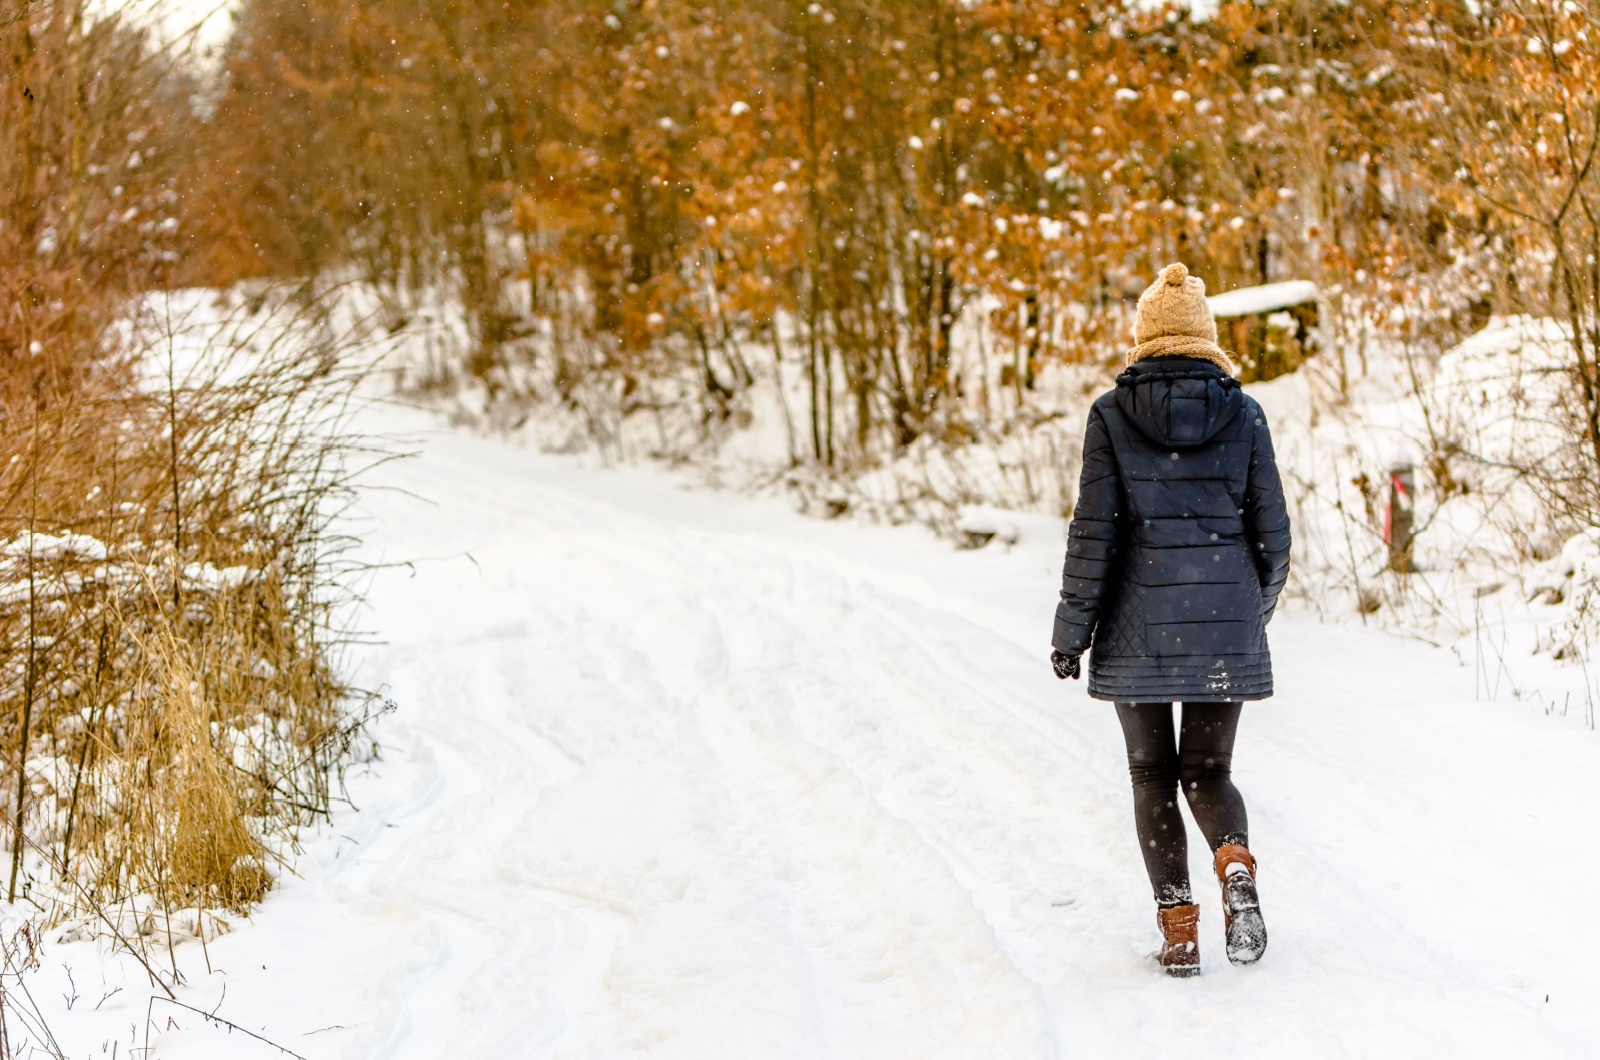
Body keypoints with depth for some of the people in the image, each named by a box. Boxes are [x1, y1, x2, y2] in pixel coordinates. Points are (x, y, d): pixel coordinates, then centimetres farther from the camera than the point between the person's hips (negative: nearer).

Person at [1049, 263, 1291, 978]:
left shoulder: (1112, 415, -5)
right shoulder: (1243, 413, 1)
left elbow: (1094, 531, -8)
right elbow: (1270, 529, 3)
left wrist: (1071, 631, 0)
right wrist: (1255, 609, 20)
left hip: (1139, 627, -2)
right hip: (1224, 626, 2)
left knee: (1154, 776, 11)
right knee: (1208, 771, 12)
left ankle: (1178, 927, 6)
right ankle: (1236, 864, -18)